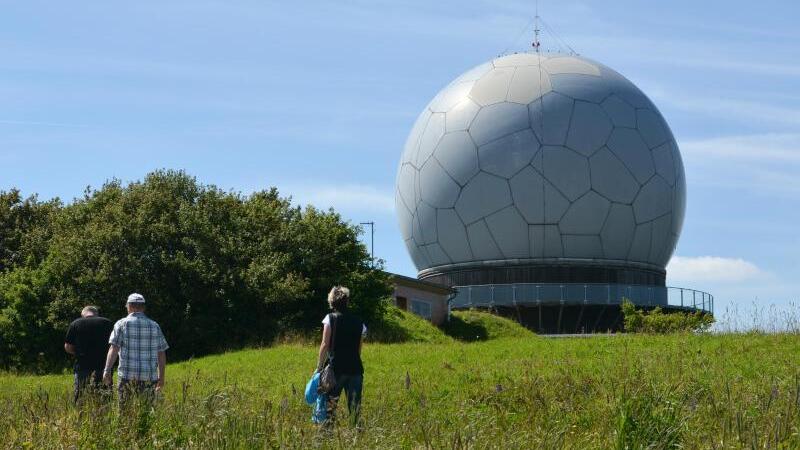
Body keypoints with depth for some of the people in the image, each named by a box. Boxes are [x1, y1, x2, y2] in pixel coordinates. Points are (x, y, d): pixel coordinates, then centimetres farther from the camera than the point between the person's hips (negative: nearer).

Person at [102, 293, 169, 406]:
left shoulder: (122, 324, 2)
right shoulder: (154, 326, 10)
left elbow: (114, 349, -9)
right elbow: (161, 354, 11)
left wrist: (107, 371, -13)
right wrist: (161, 377, 18)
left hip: (127, 376, -2)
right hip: (149, 378, 2)